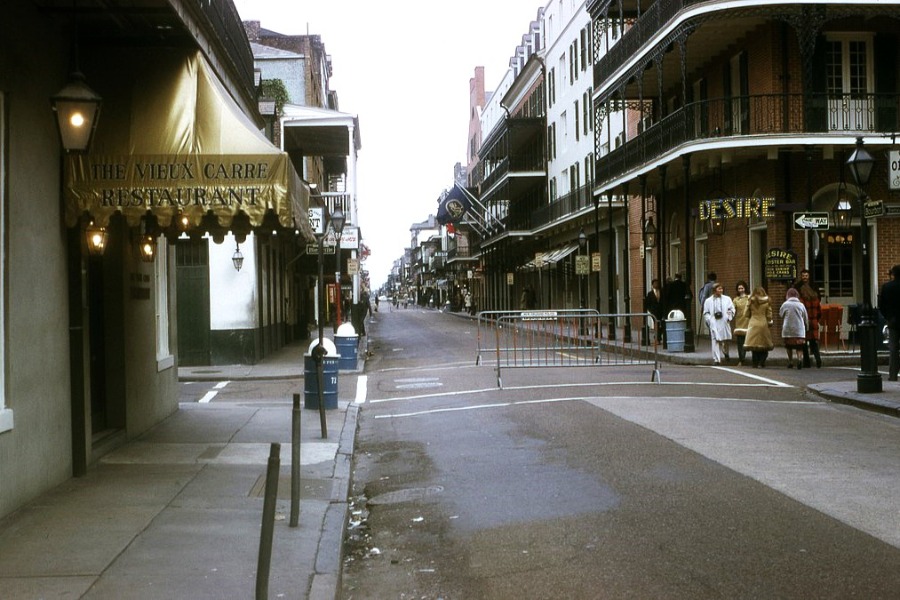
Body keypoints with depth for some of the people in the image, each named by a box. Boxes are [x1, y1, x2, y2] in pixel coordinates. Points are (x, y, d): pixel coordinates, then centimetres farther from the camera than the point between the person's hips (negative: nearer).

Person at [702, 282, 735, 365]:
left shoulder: (727, 299, 7)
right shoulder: (708, 301, 6)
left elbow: (732, 309, 8)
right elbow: (706, 313, 9)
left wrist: (729, 317, -7)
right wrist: (710, 320, -6)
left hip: (724, 323, 1)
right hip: (714, 324, -1)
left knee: (725, 341, 8)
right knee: (716, 341, -8)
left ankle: (725, 353, 36)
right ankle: (716, 359, -7)